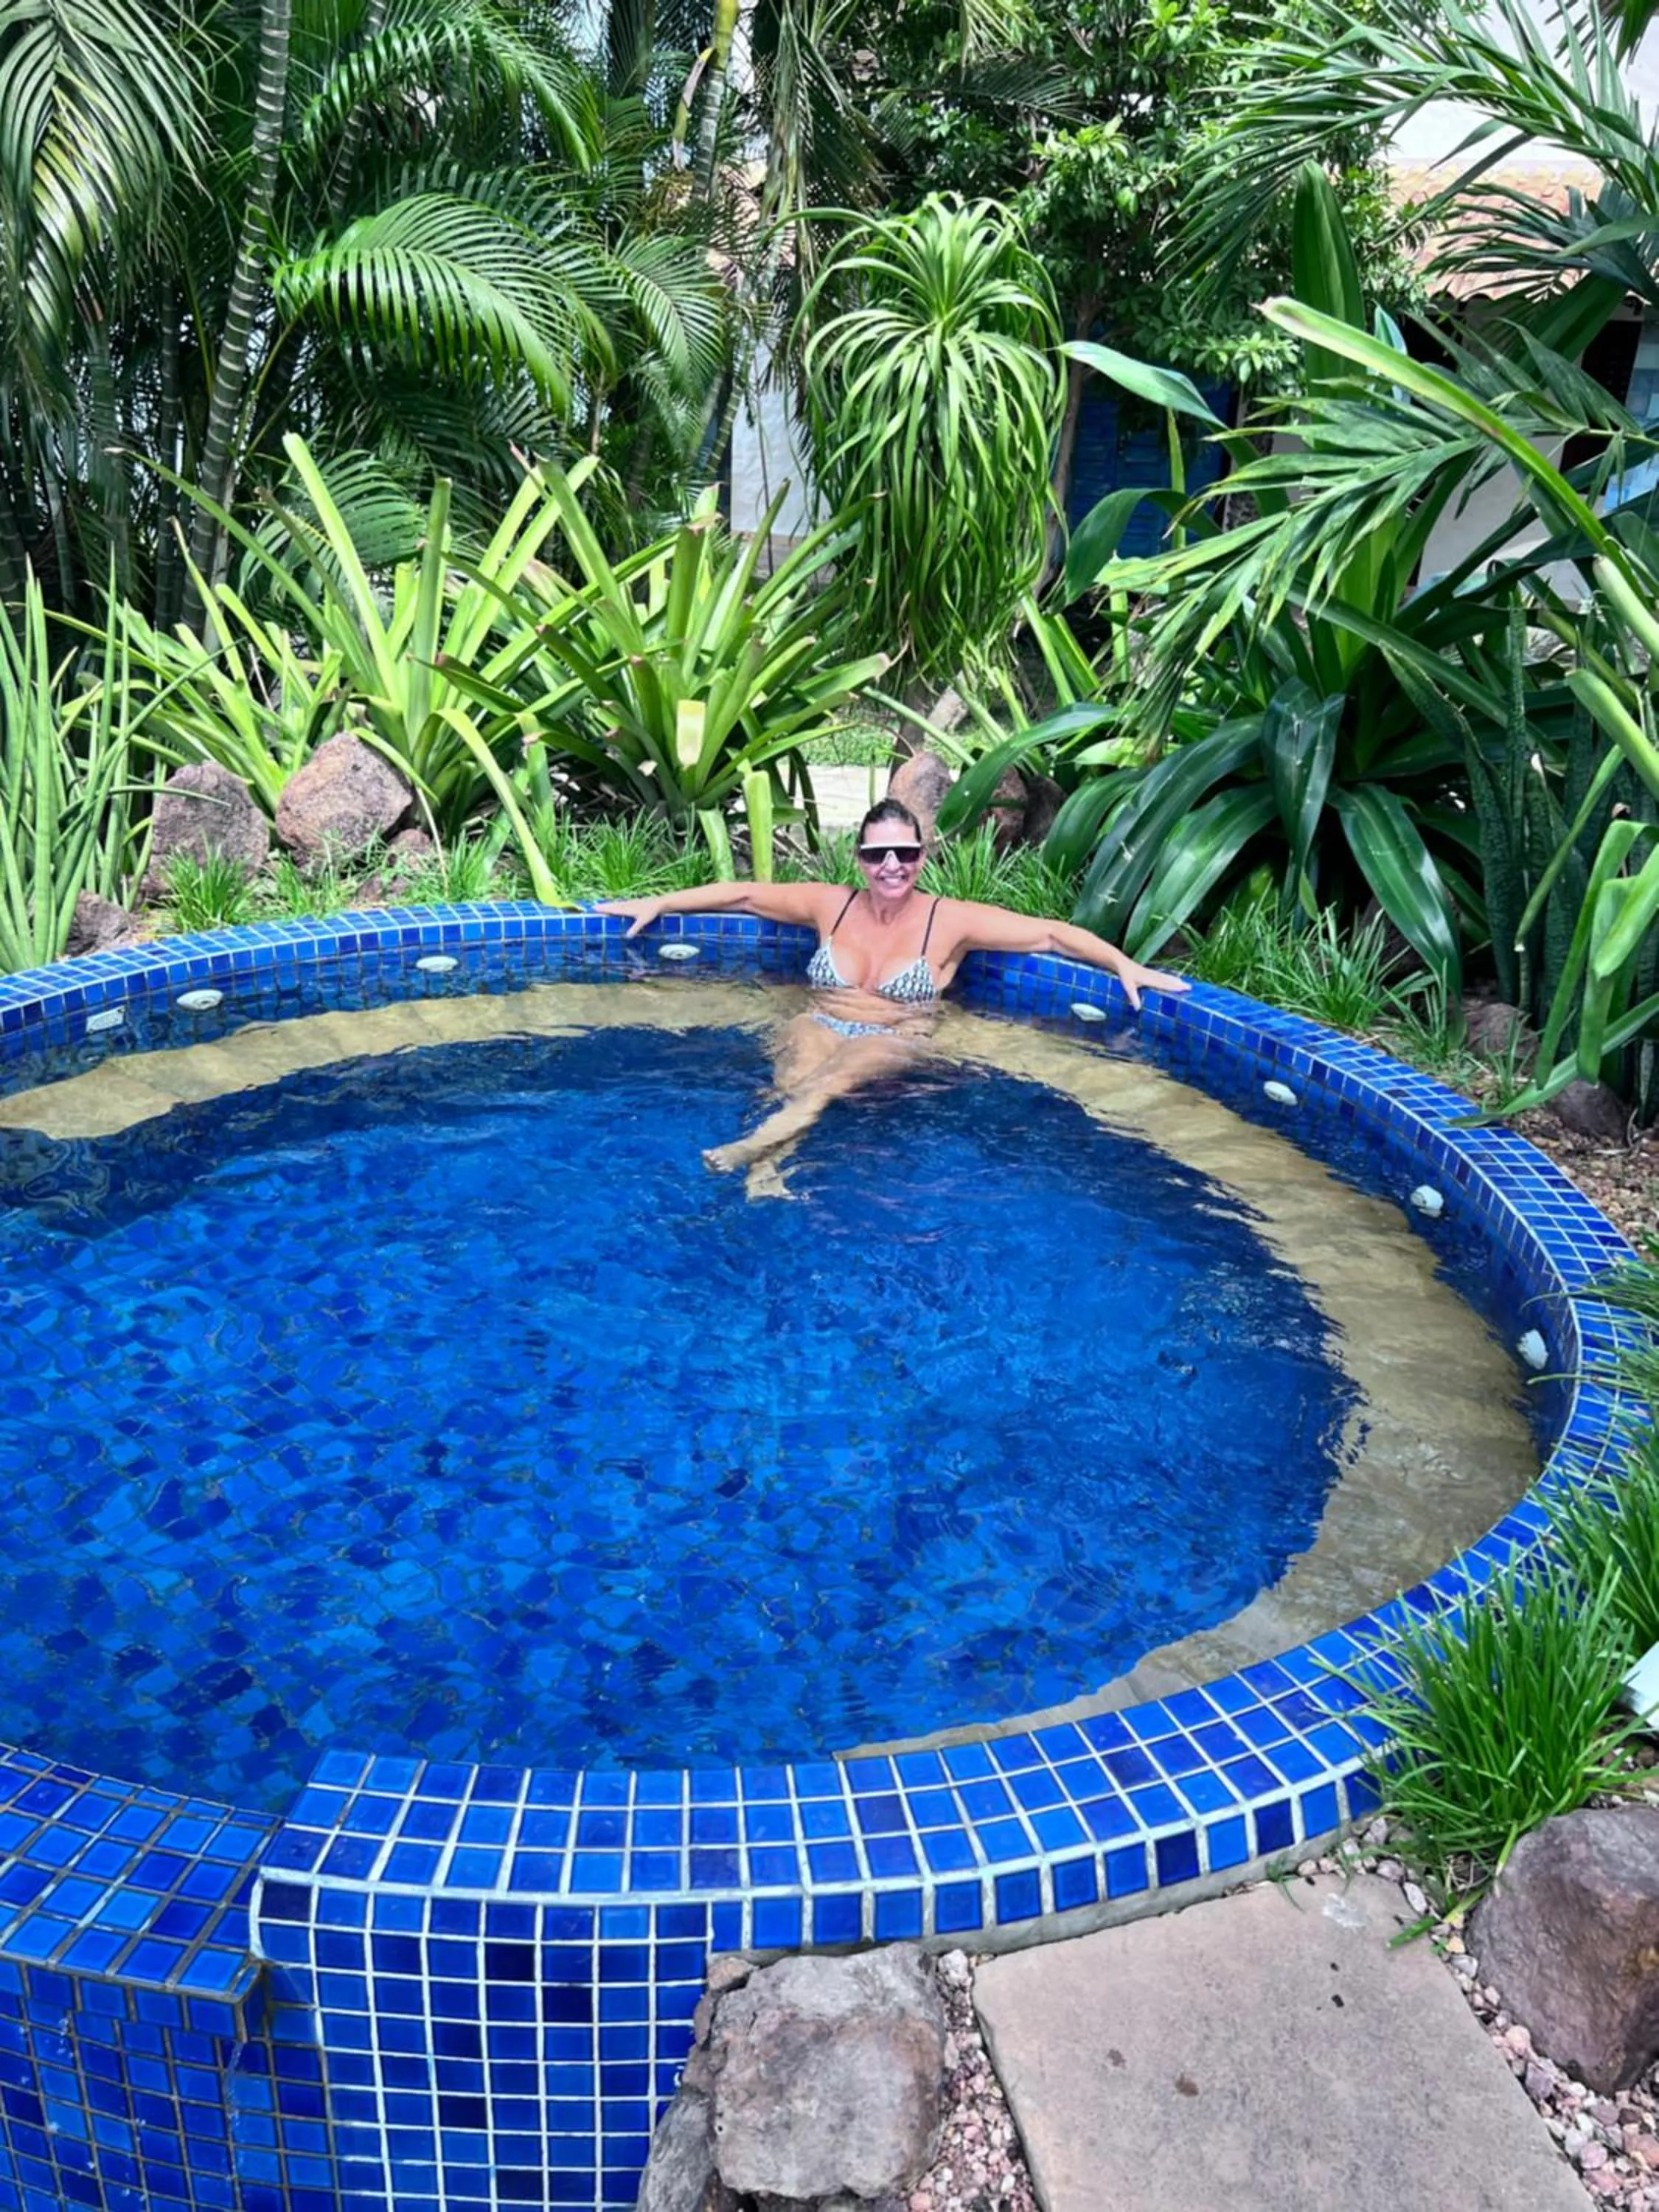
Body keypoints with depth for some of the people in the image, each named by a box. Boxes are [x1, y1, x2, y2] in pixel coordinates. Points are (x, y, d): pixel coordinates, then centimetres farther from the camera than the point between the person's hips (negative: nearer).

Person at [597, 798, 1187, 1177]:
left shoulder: (949, 920, -1)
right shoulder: (832, 905, 8)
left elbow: (1051, 933, -2)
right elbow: (744, 895, 16)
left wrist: (1124, 966, -12)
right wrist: (658, 903, 17)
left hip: (895, 1046, -3)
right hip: (819, 1029, 3)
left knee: (835, 1078, -38)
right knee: (796, 1080, -34)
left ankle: (757, 1143, -62)